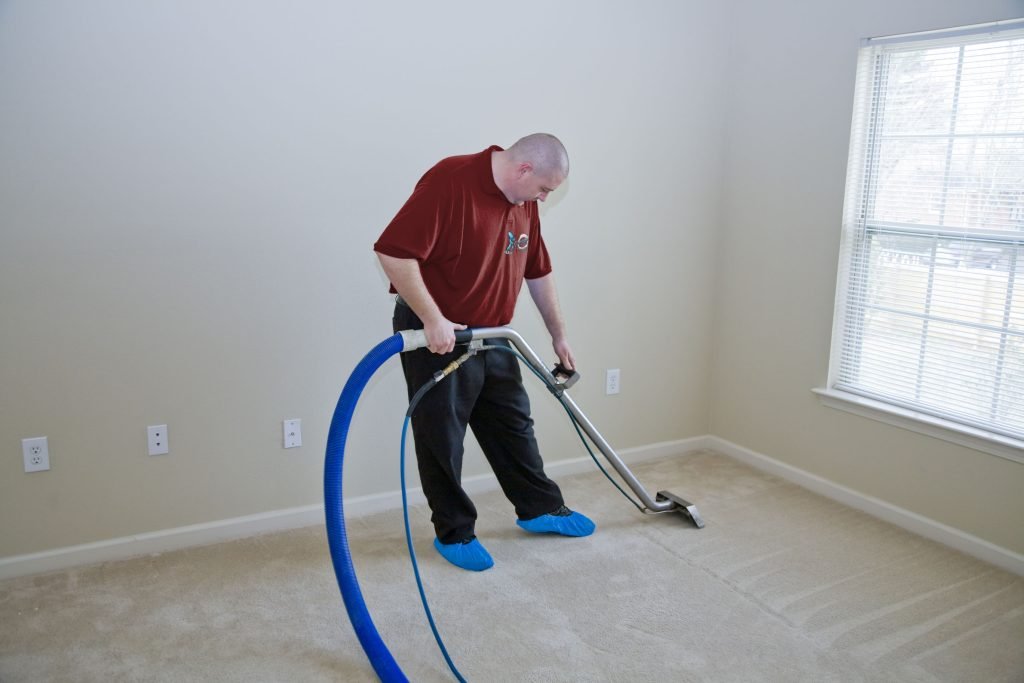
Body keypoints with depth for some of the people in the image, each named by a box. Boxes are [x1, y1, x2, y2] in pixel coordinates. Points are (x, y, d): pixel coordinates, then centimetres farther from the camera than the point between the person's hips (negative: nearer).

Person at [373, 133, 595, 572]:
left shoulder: (524, 203, 4)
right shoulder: (449, 182, -22)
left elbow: (538, 273, 15)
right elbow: (393, 251, -27)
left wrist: (559, 336, 19)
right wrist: (433, 320, -26)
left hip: (491, 335, 8)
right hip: (437, 336, -8)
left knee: (514, 426, 17)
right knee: (442, 439, 6)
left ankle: (540, 510, 33)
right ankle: (453, 533, 22)